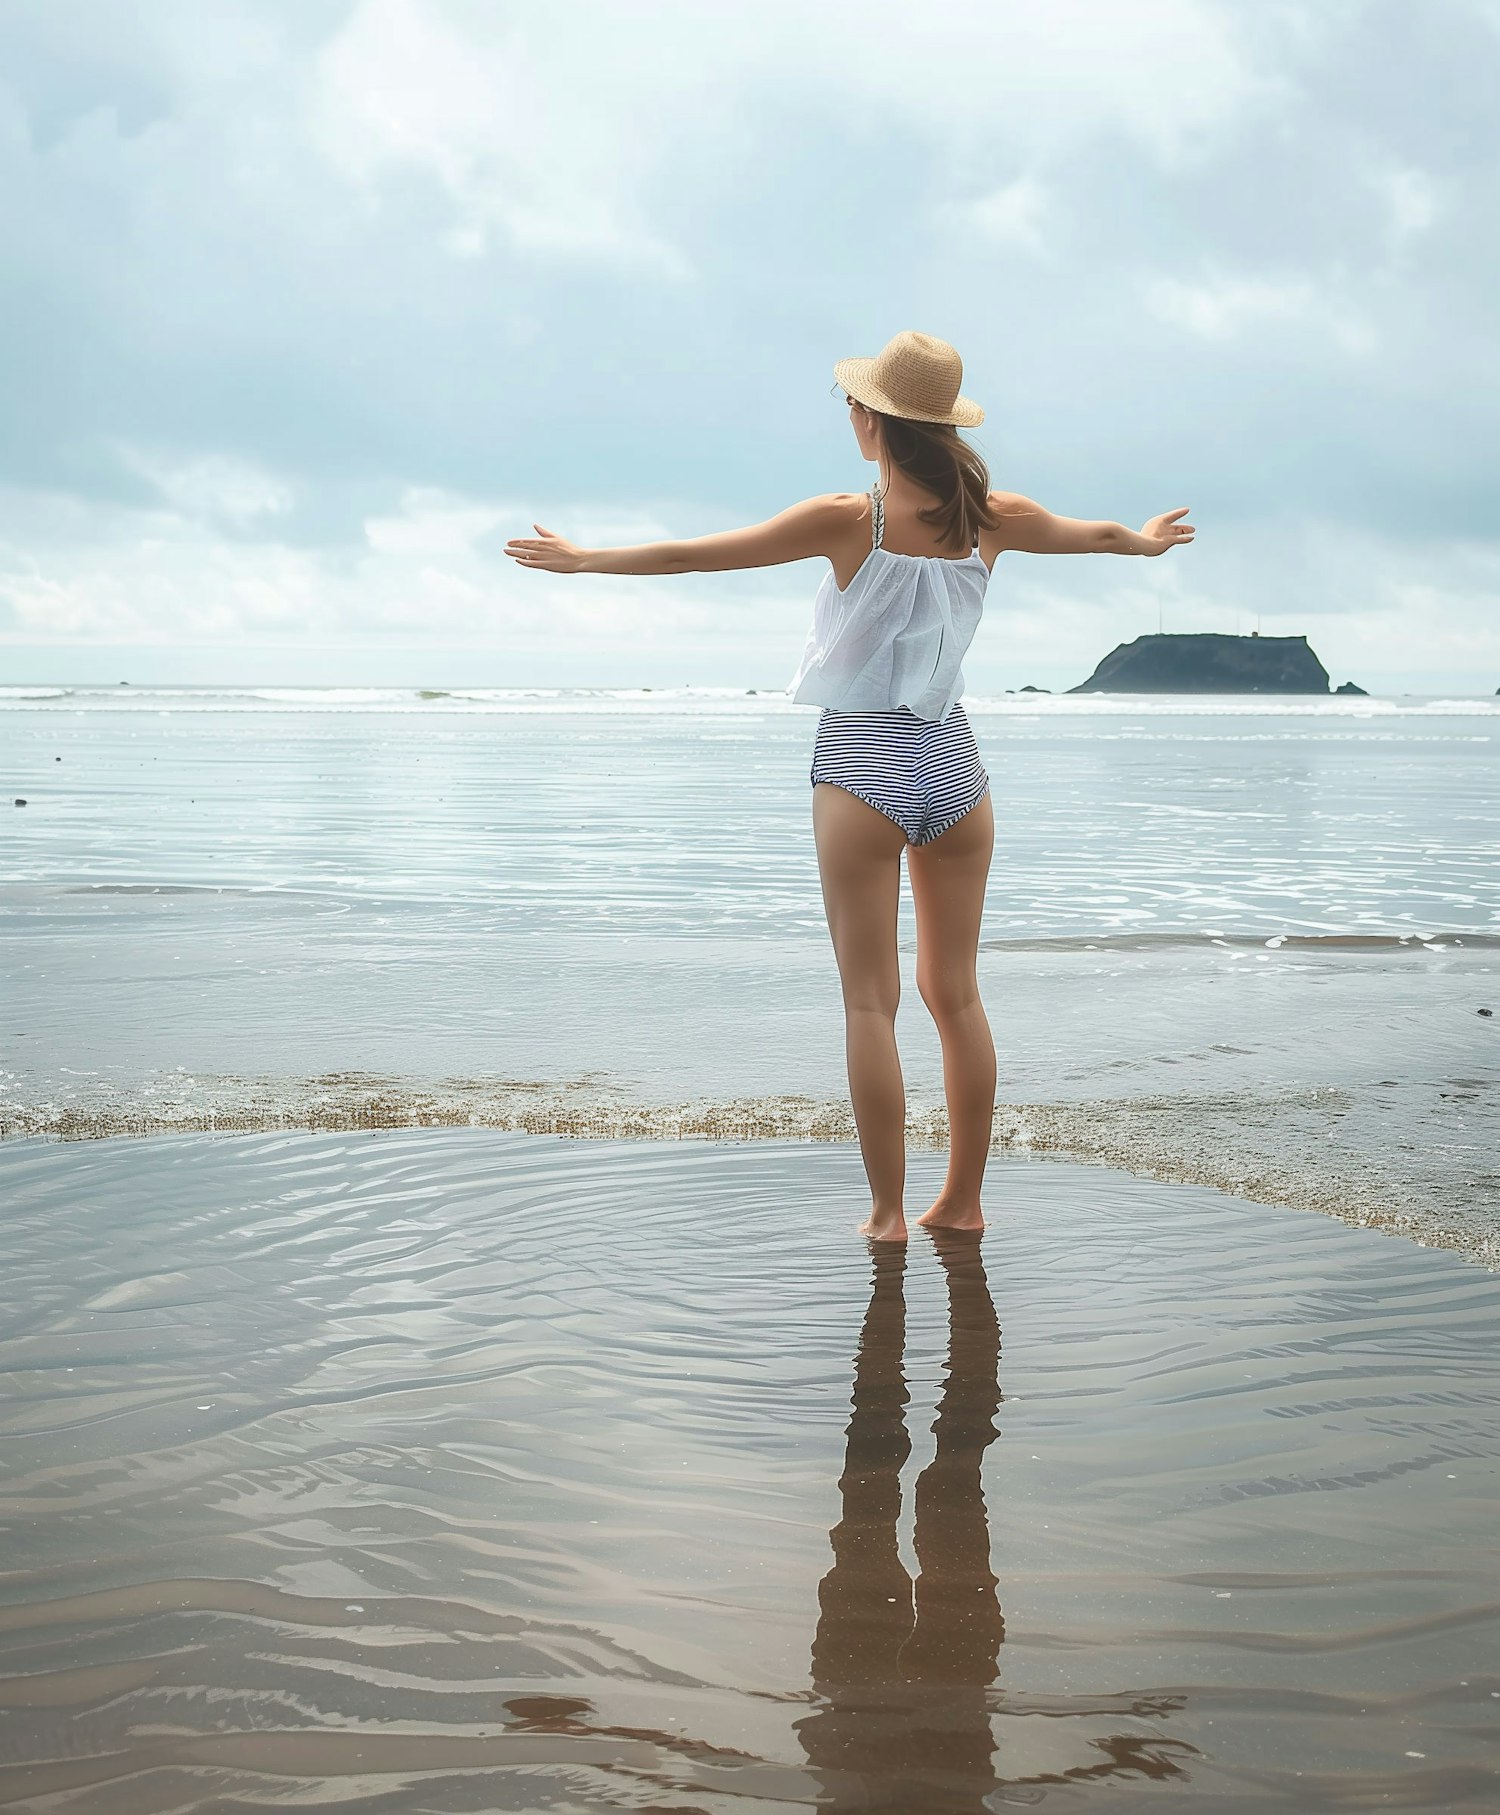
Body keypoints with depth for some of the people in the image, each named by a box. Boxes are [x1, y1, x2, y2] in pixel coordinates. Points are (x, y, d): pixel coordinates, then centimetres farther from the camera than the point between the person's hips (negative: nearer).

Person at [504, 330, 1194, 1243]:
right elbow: (1099, 534, 21)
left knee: (872, 1002, 1)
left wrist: (585, 558, 6)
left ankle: (888, 1211, 3)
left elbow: (696, 553, -7)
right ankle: (963, 1200, 17)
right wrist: (1148, 540, 43)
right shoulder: (991, 519, 1)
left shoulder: (850, 520, -12)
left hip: (863, 771, -4)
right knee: (957, 993, 12)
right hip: (955, 764, 4)